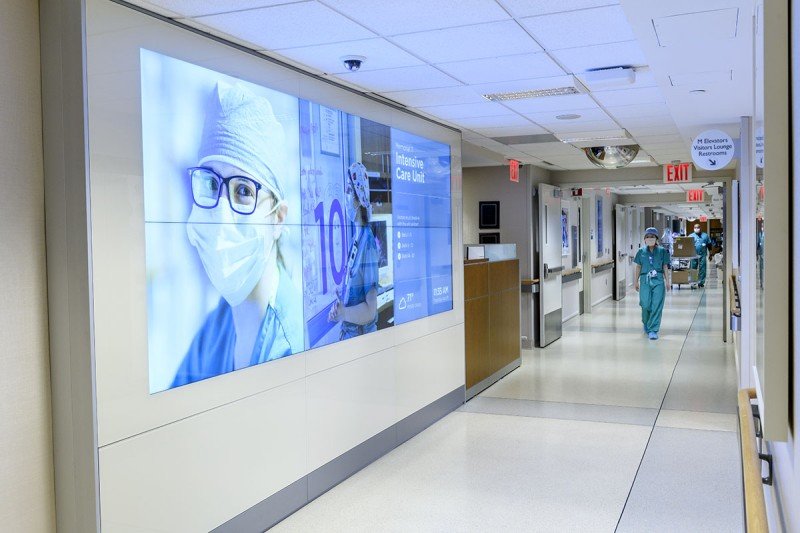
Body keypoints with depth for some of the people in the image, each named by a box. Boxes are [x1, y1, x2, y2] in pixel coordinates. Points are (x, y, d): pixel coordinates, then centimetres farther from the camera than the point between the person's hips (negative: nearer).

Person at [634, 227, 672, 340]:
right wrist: (636, 281, 12)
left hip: (658, 281, -1)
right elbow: (638, 267, 12)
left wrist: (667, 282, 5)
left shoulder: (662, 251, 4)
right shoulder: (641, 251, 6)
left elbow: (665, 267, 8)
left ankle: (653, 330, -2)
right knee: (646, 305, -2)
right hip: (645, 280, 1)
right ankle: (646, 323, 29)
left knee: (657, 306, -6)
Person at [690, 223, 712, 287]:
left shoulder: (705, 235, 13)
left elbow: (709, 244, 14)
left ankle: (701, 282, 2)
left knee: (702, 268, -3)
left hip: (702, 254, 0)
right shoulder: (691, 236, 11)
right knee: (693, 268, 0)